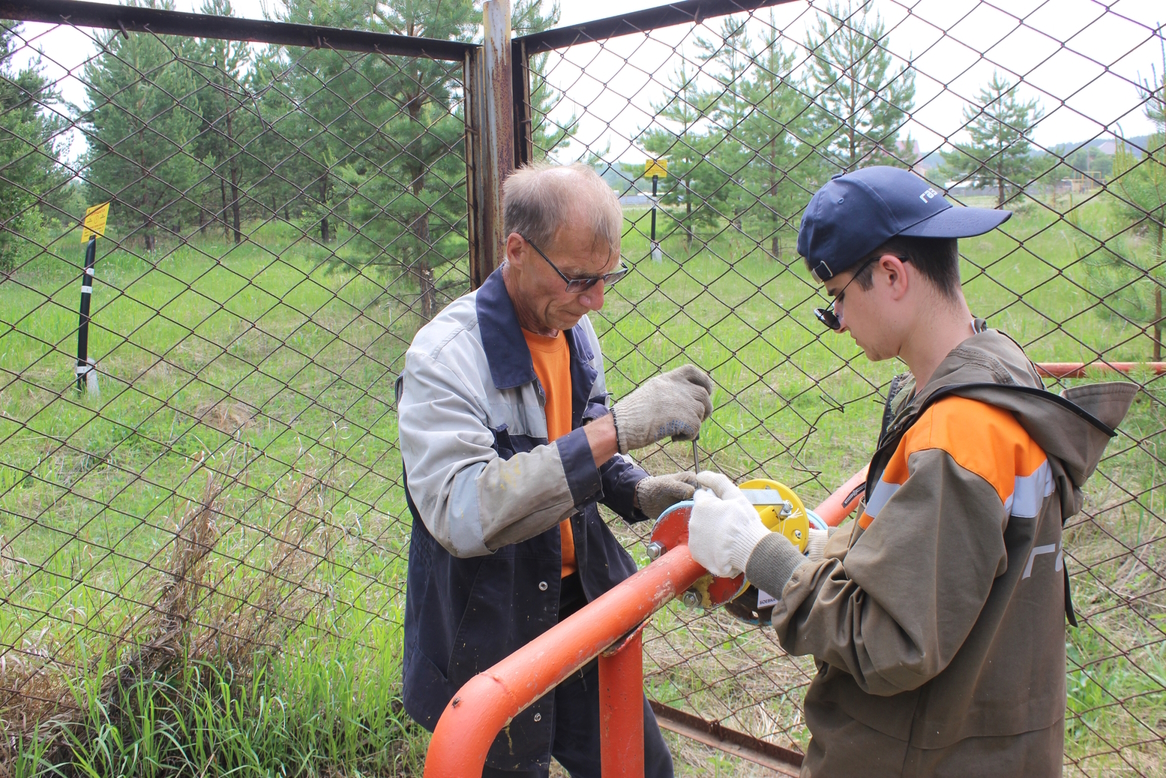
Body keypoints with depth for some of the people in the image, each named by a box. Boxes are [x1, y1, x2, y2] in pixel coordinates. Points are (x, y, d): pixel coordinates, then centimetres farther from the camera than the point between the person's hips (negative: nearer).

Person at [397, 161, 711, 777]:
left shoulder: (574, 330, 0)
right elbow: (460, 513, -36)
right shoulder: (445, 356, -22)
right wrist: (617, 427, -39)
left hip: (578, 605, 7)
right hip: (490, 639, -6)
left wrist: (638, 493, -7)